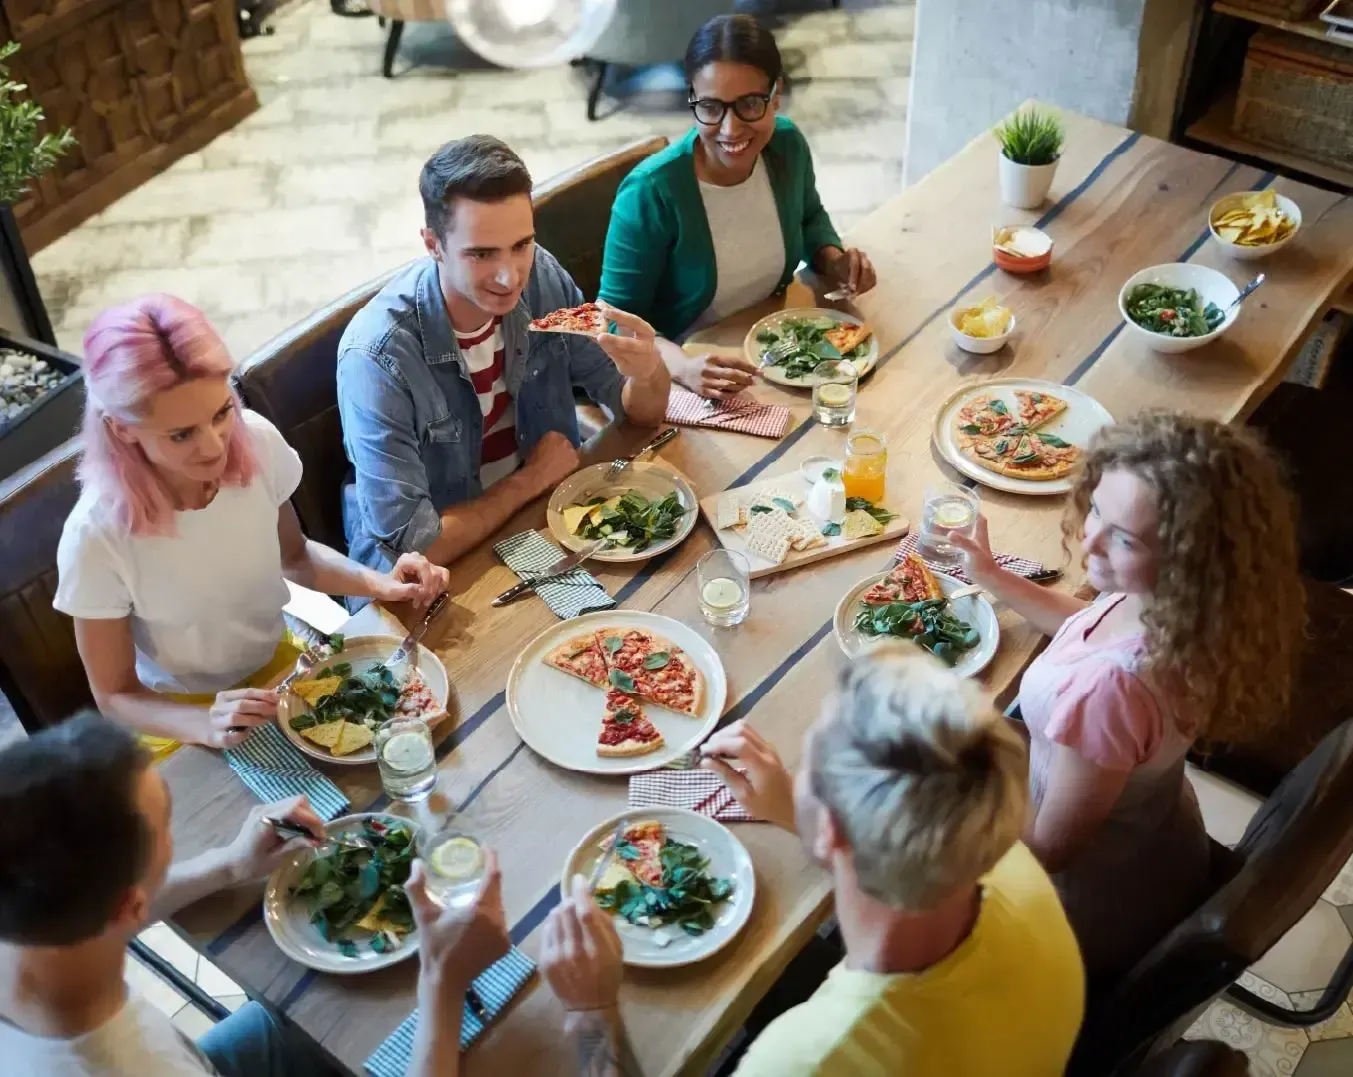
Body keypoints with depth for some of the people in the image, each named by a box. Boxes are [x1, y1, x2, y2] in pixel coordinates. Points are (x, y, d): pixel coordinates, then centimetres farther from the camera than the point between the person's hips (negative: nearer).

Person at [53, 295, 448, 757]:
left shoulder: (256, 442, -18)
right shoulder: (98, 538, -28)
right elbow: (115, 696, -14)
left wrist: (378, 583, -15)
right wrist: (209, 726, -34)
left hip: (281, 665, 4)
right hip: (186, 717, -3)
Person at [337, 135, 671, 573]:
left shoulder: (541, 277, -11)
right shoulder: (378, 356, -27)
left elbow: (643, 413, -1)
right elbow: (410, 546, -27)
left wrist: (647, 371, -25)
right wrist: (533, 478, -16)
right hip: (432, 579, -6)